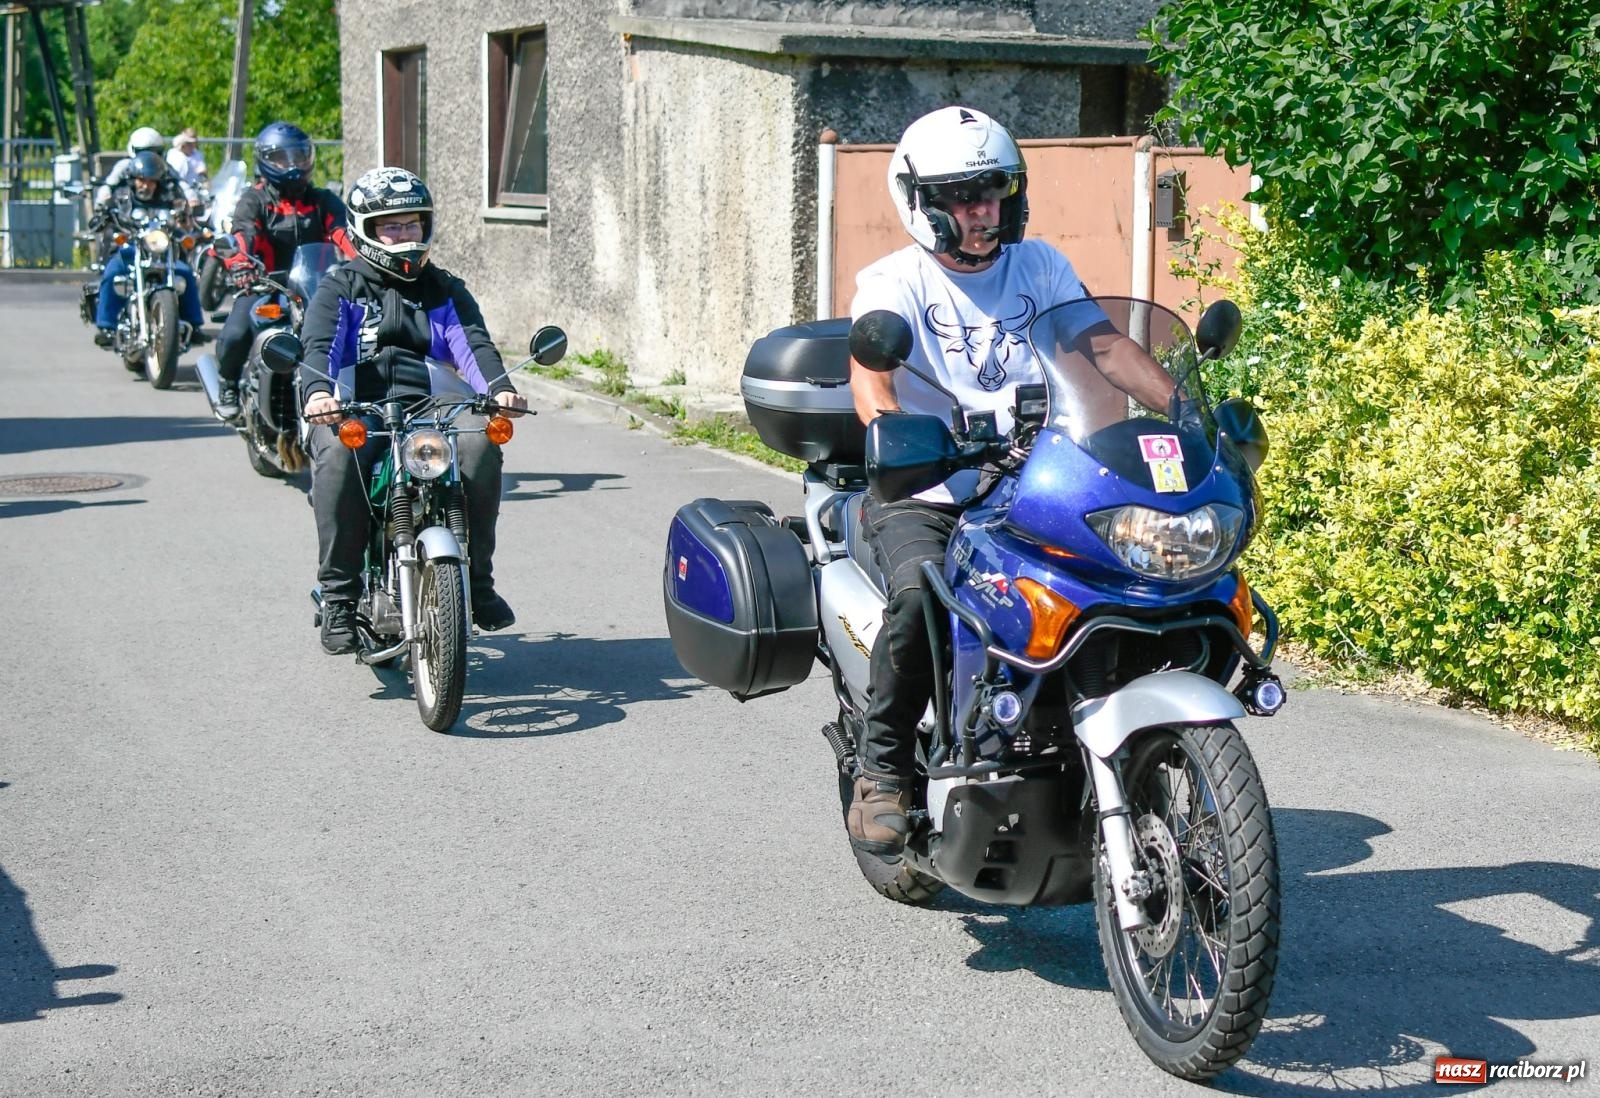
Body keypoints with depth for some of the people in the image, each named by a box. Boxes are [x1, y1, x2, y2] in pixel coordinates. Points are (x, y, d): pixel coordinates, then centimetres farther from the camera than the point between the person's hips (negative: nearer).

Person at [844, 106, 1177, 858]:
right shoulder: (895, 282, -4)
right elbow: (867, 373, -21)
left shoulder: (1039, 266, 11)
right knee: (922, 595, -34)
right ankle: (881, 769, -15)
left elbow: (1107, 346, 3)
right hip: (921, 496, -4)